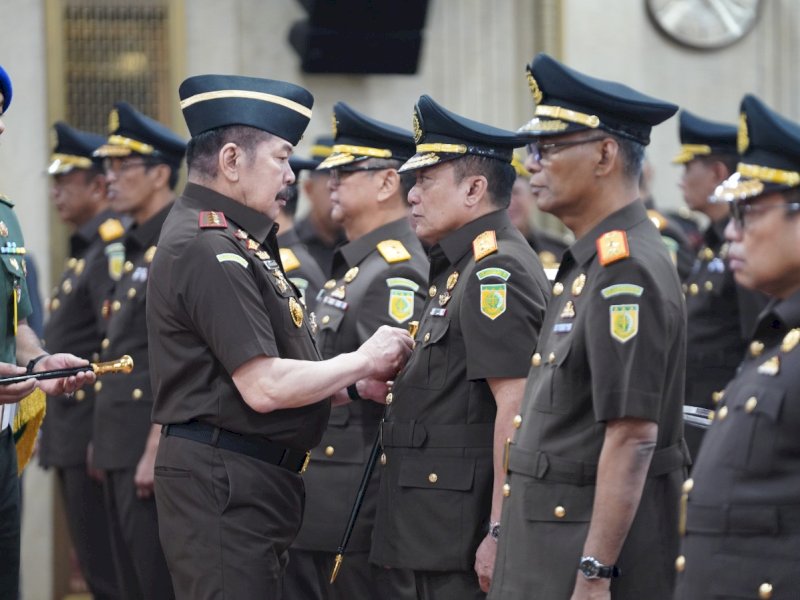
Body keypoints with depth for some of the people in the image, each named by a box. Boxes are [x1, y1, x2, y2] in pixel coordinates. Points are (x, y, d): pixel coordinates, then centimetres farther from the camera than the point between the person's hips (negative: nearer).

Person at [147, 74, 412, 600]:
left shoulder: (233, 241, 18)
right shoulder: (208, 250, -17)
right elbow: (264, 388, -22)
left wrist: (356, 385, 9)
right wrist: (361, 362, -9)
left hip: (251, 478, 11)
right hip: (224, 482, -11)